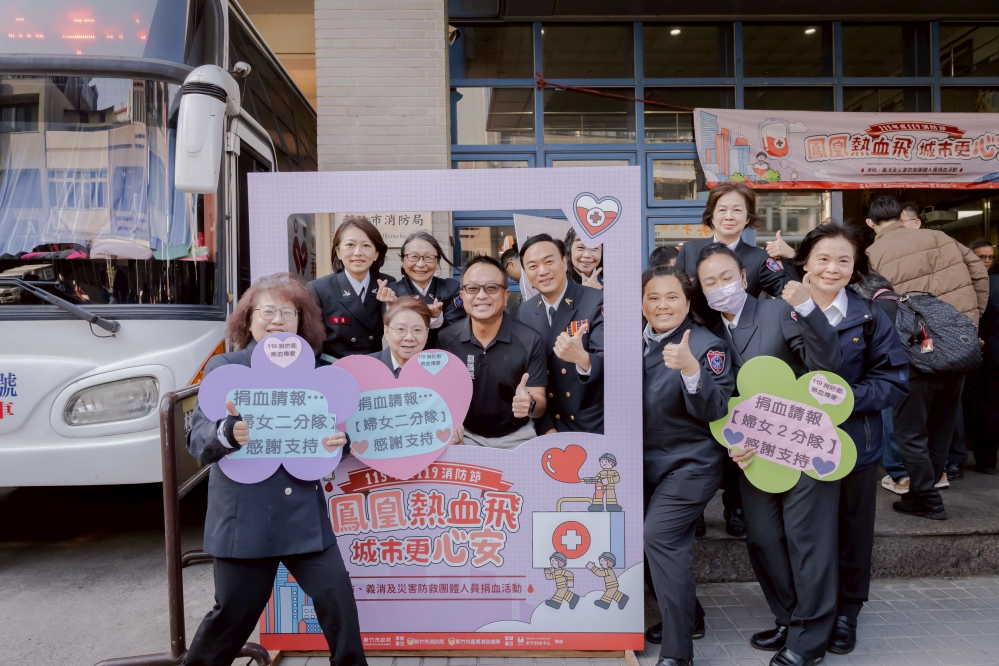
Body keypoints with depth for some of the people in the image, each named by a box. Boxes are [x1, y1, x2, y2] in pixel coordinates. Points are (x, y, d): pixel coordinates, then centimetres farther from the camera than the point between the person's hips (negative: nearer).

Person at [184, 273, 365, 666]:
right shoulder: (224, 367, -3)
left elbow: (330, 428, 9)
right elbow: (198, 440, -10)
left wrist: (340, 439, -15)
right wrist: (228, 434, -33)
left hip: (305, 514, 3)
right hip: (245, 517, -2)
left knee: (338, 598, 1)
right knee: (233, 614, 10)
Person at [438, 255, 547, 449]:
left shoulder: (530, 341, -12)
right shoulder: (446, 339, -7)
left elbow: (540, 405, -9)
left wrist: (530, 403, -31)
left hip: (516, 438, 0)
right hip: (465, 435, 1)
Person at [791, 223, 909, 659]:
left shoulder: (869, 318, -3)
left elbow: (894, 380, -4)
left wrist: (848, 398, -19)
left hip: (853, 442, 0)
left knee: (851, 530, 13)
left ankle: (845, 612, 34)